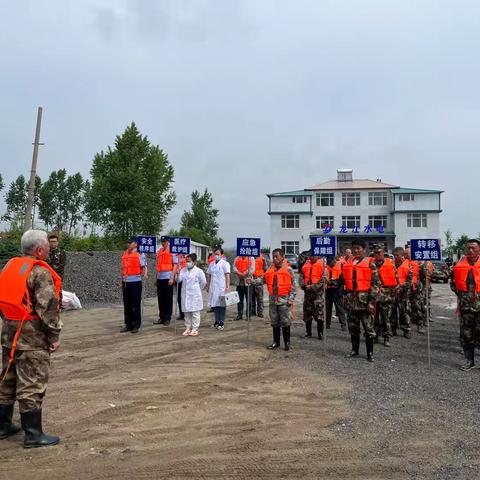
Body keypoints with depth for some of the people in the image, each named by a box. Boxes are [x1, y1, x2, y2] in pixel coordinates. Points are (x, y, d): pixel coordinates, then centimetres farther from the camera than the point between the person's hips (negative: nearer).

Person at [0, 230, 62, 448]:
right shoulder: (40, 272, -16)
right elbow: (48, 307, -20)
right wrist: (54, 336, -12)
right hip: (32, 337, -8)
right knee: (32, 386, -1)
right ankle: (33, 434, 6)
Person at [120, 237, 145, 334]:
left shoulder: (139, 254, -3)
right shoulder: (125, 254, 13)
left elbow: (142, 268, -1)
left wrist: (141, 274, -17)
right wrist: (122, 279, 13)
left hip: (135, 282, -6)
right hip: (125, 282, 6)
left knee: (136, 305, 0)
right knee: (127, 305, 10)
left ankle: (136, 325, 7)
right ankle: (128, 325, 18)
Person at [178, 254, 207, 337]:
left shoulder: (198, 271, -6)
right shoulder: (183, 270, 6)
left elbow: (203, 282, 0)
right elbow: (179, 279, -5)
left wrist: (198, 289, 6)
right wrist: (177, 271, -14)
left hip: (195, 295, -4)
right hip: (185, 295, 5)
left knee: (195, 312, 2)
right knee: (186, 312, 9)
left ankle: (195, 329, 8)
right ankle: (188, 328, 18)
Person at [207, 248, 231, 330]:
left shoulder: (225, 263, -3)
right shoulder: (212, 264, 14)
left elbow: (227, 275, -9)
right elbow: (209, 275, 17)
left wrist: (227, 287, -15)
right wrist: (208, 286, 14)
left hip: (221, 288, -5)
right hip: (213, 288, 5)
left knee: (222, 304, -1)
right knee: (214, 305, 7)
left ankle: (221, 322, 5)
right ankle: (216, 321, 17)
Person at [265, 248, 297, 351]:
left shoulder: (288, 269, -5)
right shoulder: (270, 269, 9)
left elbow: (294, 285, -5)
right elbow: (263, 280, 9)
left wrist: (291, 299, -10)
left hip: (284, 300, -5)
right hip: (273, 300, 5)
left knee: (285, 322, -1)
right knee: (274, 322, 13)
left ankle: (287, 342, 11)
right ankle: (276, 342, 24)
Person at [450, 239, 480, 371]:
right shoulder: (460, 263, 6)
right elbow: (453, 281, 17)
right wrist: (459, 293, 8)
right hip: (465, 304, 3)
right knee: (466, 334, 8)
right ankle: (469, 361, 20)